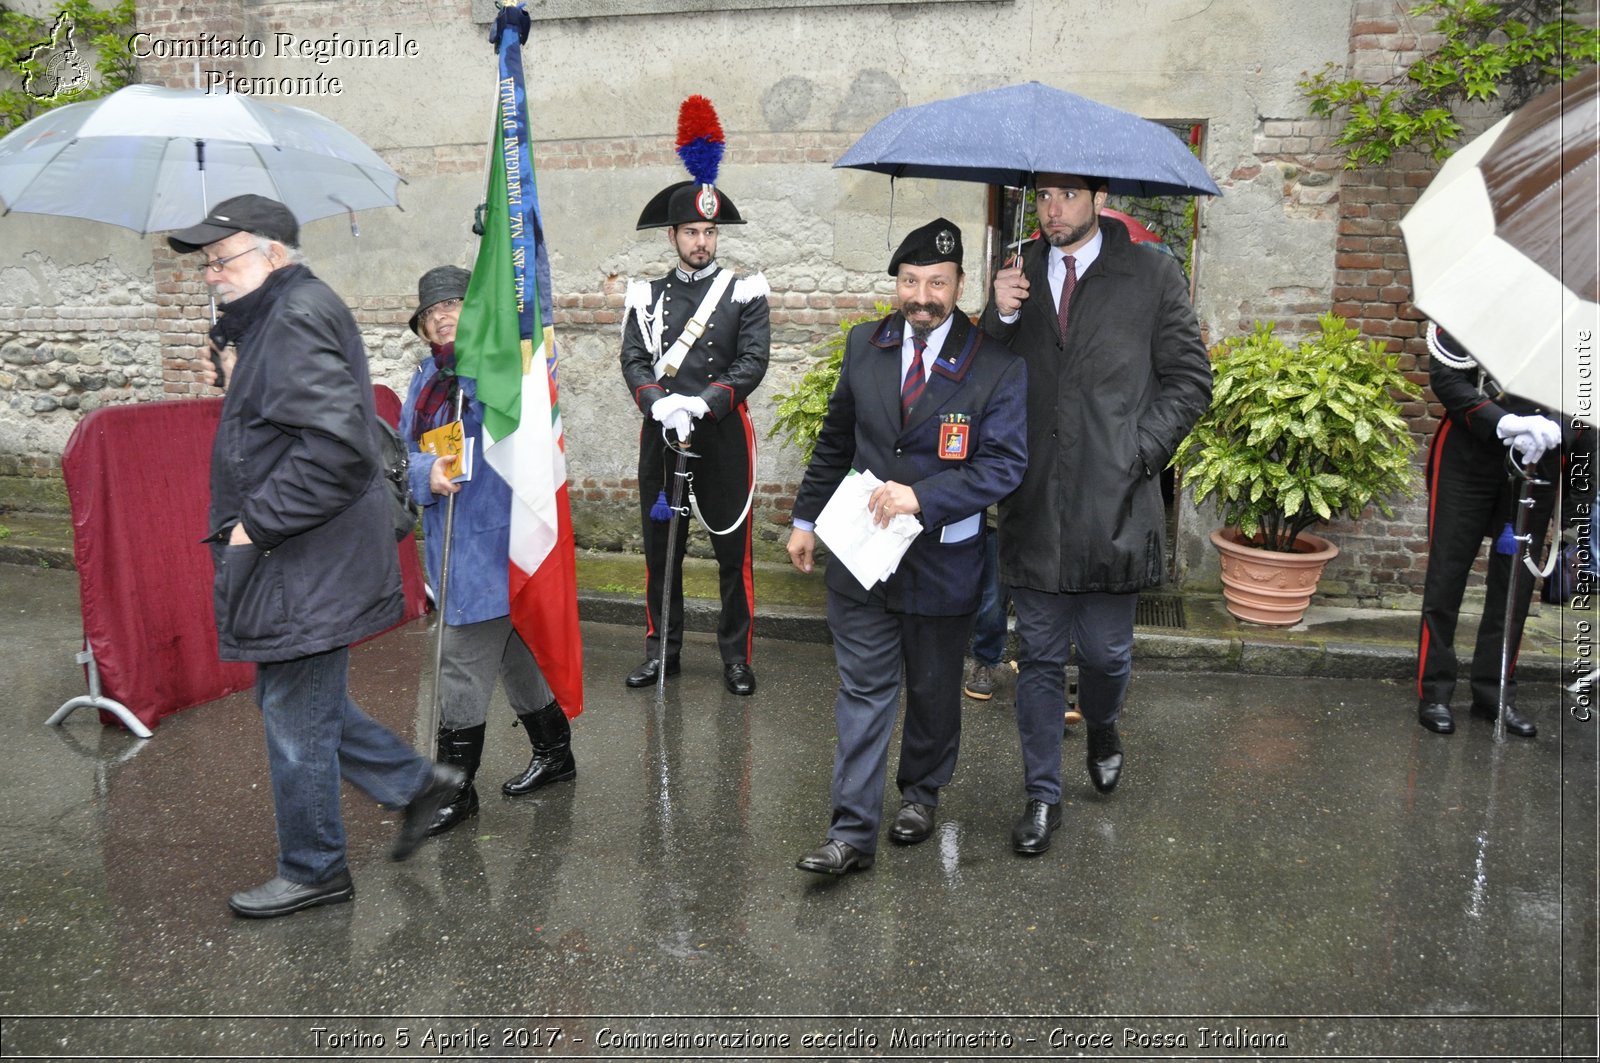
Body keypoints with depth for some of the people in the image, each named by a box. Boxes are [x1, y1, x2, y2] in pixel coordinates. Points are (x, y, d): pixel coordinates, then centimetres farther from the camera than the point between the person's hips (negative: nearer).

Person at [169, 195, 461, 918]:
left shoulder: (297, 321, -18)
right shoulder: (278, 317, 16)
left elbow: (335, 445, -30)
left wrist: (258, 522, -22)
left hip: (310, 567, -11)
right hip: (298, 555, 11)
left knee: (297, 720, 3)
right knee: (289, 701, 20)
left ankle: (313, 871, 22)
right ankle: (415, 782, 30)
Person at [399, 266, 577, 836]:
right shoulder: (426, 379, 13)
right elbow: (405, 452, 9)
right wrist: (427, 473, -12)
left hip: (496, 537, -8)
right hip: (454, 540, 8)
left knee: (464, 661, -4)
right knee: (515, 650, 19)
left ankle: (457, 788, 10)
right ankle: (554, 753, 35)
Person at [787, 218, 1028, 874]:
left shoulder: (997, 366, -10)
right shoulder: (864, 346, 3)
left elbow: (1005, 463, -15)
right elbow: (835, 440, 12)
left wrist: (922, 496, -24)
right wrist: (807, 518, 13)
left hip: (942, 560, -2)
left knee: (933, 691, 16)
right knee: (863, 692, 4)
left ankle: (920, 793, 41)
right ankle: (853, 834, 10)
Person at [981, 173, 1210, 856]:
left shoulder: (1151, 275, 1)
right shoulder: (1018, 275, 8)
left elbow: (1189, 380, 3)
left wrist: (1139, 454, -8)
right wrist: (1001, 318, -11)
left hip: (1113, 506, -2)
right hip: (1034, 507, 2)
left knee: (1105, 654, 9)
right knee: (1040, 657, 10)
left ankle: (1101, 730, 44)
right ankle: (1042, 795, 24)